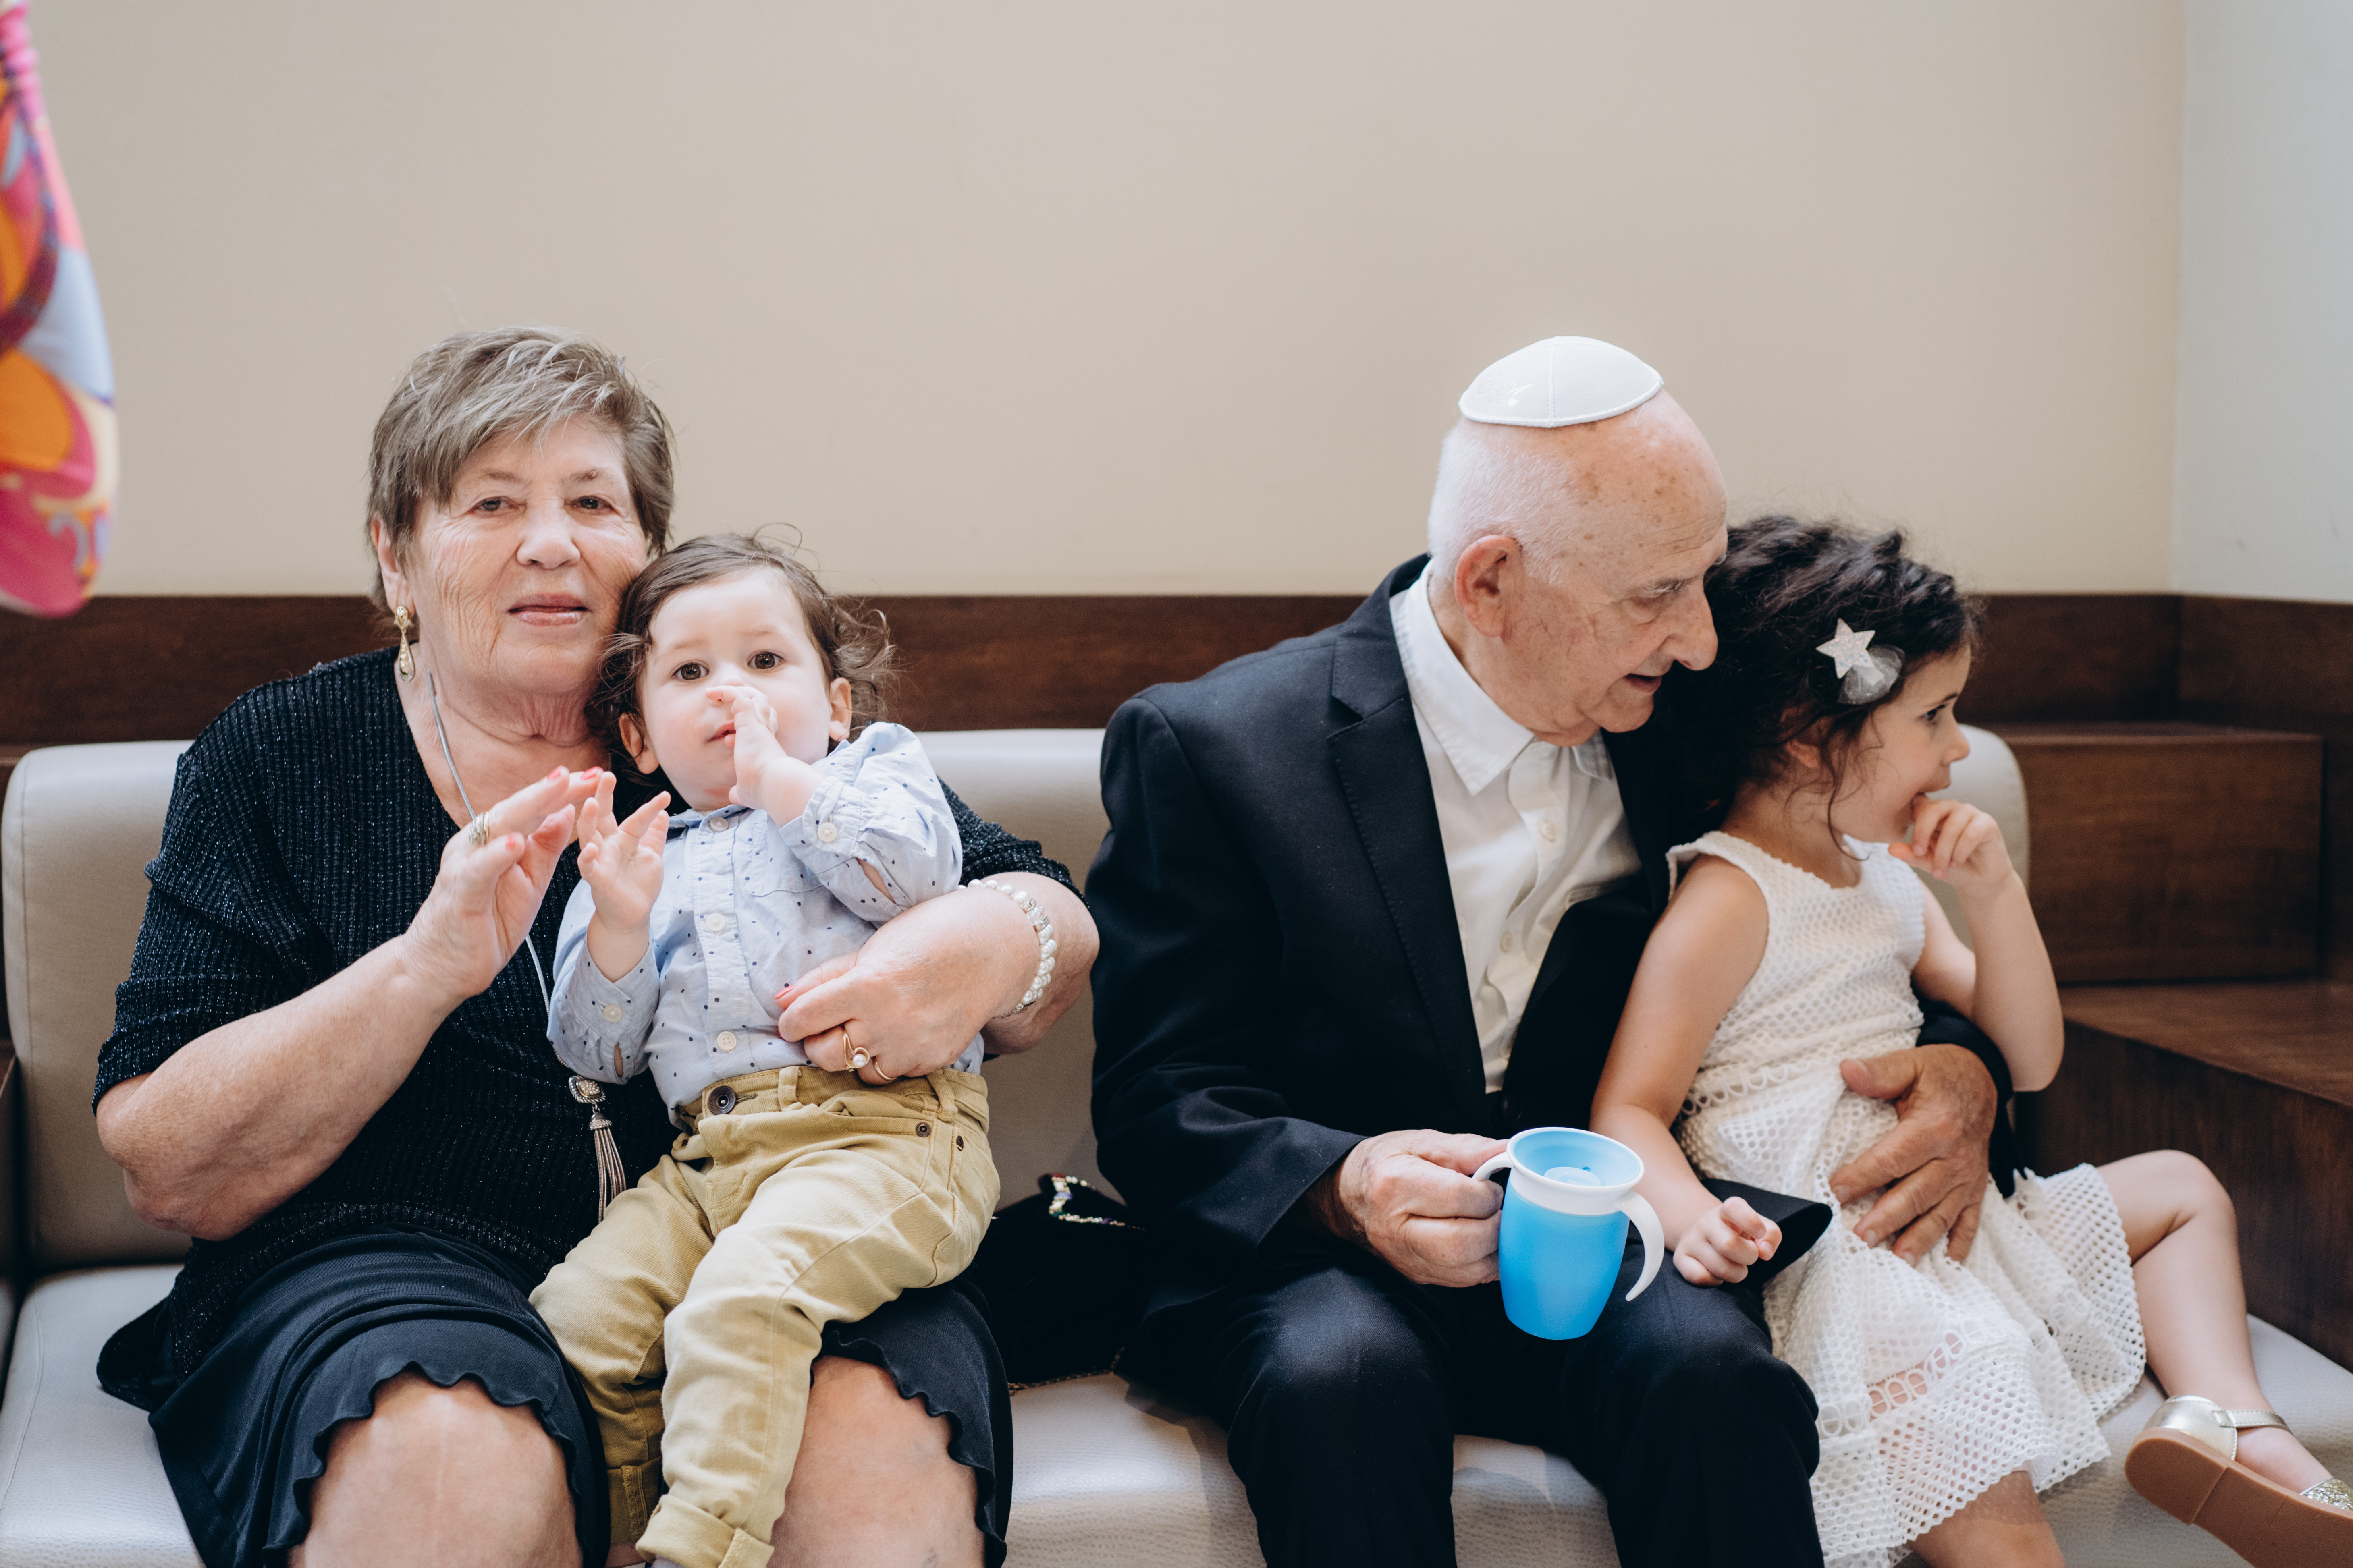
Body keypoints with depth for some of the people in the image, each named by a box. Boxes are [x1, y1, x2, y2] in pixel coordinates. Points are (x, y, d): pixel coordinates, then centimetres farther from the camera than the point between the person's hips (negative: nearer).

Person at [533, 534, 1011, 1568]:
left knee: (741, 1297, -30)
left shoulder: (876, 767, 17)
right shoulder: (639, 855, 25)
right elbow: (598, 1055, 17)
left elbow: (910, 870, -8)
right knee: (578, 1310, -13)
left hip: (881, 1135, -5)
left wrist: (779, 779, -1)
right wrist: (618, 923, 0)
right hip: (707, 1159, 5)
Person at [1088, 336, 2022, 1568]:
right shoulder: (1211, 750, -7)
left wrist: (1956, 1072, -5)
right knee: (1346, 1375, -36)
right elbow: (1159, 1105, -9)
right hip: (1308, 1268, -3)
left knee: (1711, 1367, -29)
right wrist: (1342, 1188, -30)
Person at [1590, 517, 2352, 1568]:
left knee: (2181, 1191, 18)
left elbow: (2030, 1061, 16)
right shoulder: (1730, 901, -12)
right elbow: (1630, 1109, -17)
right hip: (1813, 1257, -10)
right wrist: (1691, 1216, -38)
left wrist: (1994, 893, 2)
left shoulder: (1887, 879, 16)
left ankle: (2230, 1421, -3)